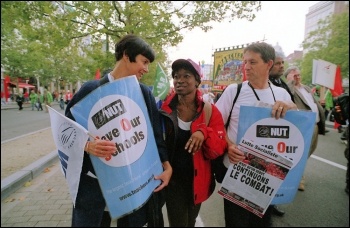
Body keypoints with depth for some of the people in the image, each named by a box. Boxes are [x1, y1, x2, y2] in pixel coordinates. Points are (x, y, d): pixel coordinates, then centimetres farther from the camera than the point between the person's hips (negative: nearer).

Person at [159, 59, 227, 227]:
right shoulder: (165, 107, -11)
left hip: (197, 180, 2)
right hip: (173, 179, -2)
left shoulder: (210, 111, -9)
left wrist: (204, 132, -31)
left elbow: (219, 149, -14)